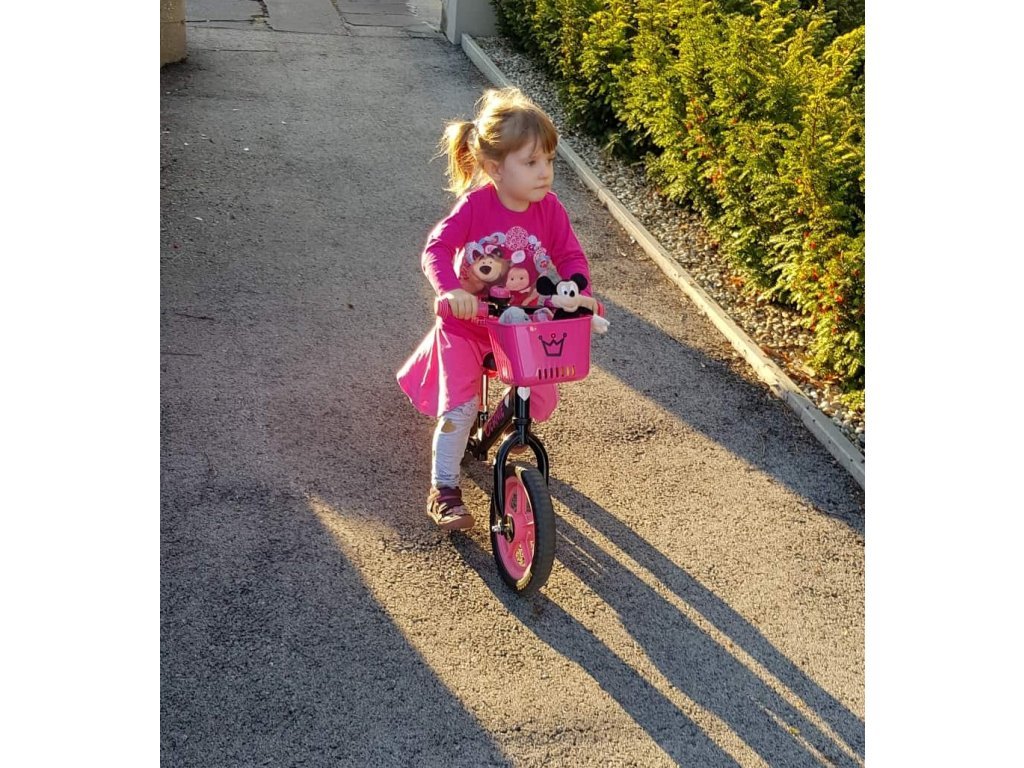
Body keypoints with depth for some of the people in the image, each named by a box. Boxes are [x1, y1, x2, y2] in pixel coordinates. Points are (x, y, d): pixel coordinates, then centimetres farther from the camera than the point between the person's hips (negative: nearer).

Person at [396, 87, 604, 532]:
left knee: (542, 402, 1)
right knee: (457, 411, -9)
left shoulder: (549, 210, -11)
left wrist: (576, 290, -28)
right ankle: (444, 491, 10)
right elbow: (436, 248, -24)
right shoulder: (475, 205, -20)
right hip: (467, 324, -3)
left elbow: (571, 257, -8)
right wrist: (450, 289, -42)